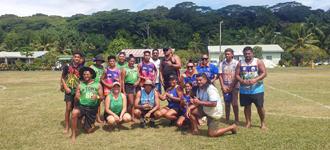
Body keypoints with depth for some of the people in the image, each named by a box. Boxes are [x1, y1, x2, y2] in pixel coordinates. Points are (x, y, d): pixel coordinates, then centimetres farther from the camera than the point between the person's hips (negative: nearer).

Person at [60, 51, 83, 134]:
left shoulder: (82, 68, 4)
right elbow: (62, 78, 4)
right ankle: (66, 127, 5)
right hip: (69, 90, -2)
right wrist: (65, 87, -7)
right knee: (68, 108, -5)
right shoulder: (67, 66, -1)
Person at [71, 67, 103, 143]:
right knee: (74, 113, -36)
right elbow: (76, 99, 4)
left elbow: (102, 97, 4)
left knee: (89, 130, 2)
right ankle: (73, 135, -17)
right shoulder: (80, 85, 4)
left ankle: (86, 124, 41)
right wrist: (76, 97, -20)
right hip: (82, 106, 0)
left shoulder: (98, 85, 4)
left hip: (92, 108, 1)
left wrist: (97, 97, -19)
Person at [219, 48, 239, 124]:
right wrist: (223, 86, -4)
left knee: (234, 103, -5)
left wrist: (231, 87, -9)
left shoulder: (236, 63, -5)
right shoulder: (222, 63, 4)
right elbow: (220, 75, 4)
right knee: (227, 104, 9)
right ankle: (227, 119, 19)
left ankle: (236, 119, 10)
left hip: (234, 86, -3)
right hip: (225, 87, 3)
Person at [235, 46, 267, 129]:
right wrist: (242, 81, -17)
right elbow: (237, 75, 3)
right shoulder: (240, 63, 6)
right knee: (247, 106, 9)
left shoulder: (258, 62, -1)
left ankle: (263, 123, 18)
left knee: (260, 106, 1)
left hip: (257, 89, -2)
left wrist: (255, 80, -23)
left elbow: (264, 73, -7)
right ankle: (248, 123, 23)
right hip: (244, 90, 2)